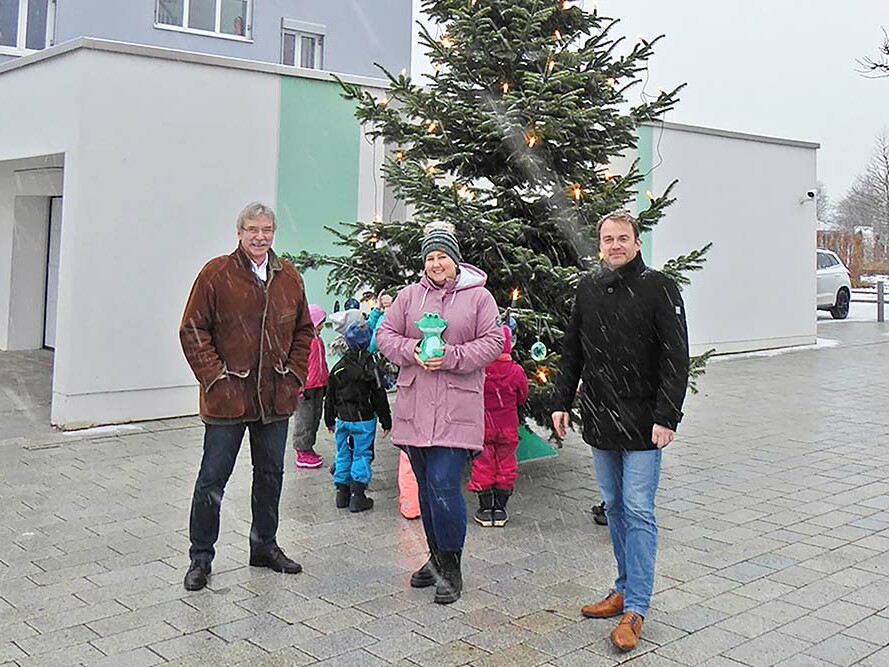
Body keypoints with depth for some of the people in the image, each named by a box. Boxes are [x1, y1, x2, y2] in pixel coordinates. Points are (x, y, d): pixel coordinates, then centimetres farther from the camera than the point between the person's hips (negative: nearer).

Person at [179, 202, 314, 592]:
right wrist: (215, 376, -13)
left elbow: (303, 331, 16)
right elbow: (192, 330, -6)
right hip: (227, 397, -5)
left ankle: (264, 545, 33)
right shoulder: (216, 274, -6)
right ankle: (201, 557, 17)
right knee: (213, 478, 3)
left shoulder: (289, 278, 7)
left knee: (271, 474, 16)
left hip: (276, 398, 5)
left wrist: (294, 373, 4)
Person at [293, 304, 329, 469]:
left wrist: (326, 380, 23)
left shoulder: (318, 340, 15)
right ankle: (302, 453, 6)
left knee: (315, 418, 14)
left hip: (318, 386, 9)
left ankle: (308, 448, 25)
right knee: (304, 420, -2)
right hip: (306, 387, -9)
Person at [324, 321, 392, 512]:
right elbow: (379, 396, -8)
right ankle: (357, 496, 0)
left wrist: (330, 421, 21)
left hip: (342, 418, 4)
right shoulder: (369, 366, -11)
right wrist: (386, 422, 0)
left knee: (343, 454, 14)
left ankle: (341, 493, 18)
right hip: (363, 419, -4)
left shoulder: (338, 368, 2)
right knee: (362, 455, 2)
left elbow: (330, 397, 10)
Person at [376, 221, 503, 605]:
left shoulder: (478, 296, 3)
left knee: (444, 485, -12)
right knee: (426, 486, 12)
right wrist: (411, 351, -10)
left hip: (456, 408, -4)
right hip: (414, 406, 4)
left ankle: (449, 567, 3)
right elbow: (385, 335, 10)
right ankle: (437, 558, 27)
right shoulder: (409, 296, 11)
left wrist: (452, 356, -14)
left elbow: (492, 342, -1)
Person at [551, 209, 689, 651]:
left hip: (643, 424, -5)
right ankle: (626, 589, 27)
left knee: (638, 512, -4)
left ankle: (635, 609, 3)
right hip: (599, 421, 6)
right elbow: (572, 352, 16)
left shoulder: (657, 287, -7)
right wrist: (561, 403, 11)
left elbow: (676, 358, -10)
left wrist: (666, 417, -16)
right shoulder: (588, 288, 8)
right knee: (614, 507, 14)